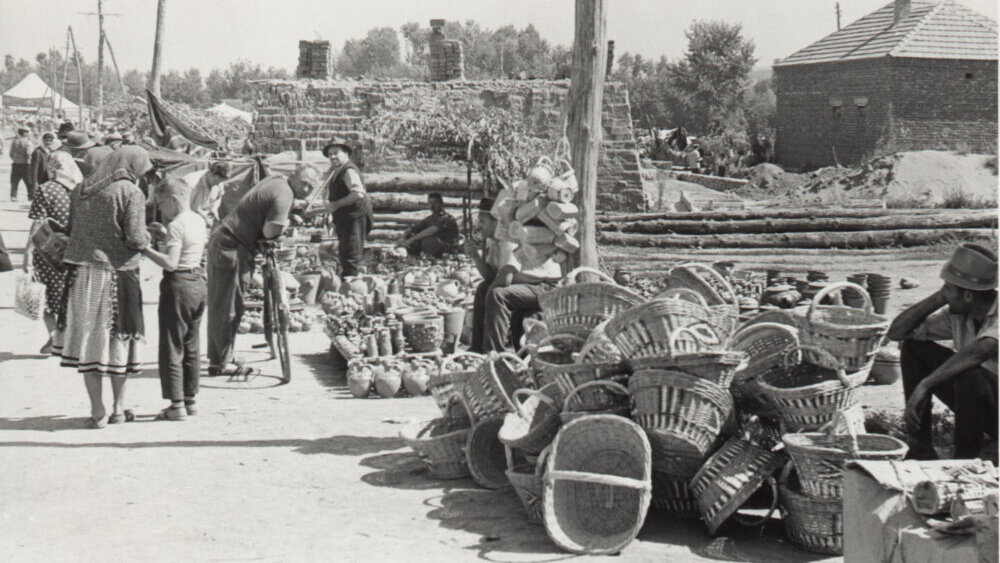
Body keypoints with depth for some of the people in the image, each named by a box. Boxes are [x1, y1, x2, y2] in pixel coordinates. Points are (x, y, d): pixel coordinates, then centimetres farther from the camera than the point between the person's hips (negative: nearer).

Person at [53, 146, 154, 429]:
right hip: (117, 276, -4)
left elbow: (71, 229, 12)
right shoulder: (131, 193, -9)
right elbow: (135, 239, -16)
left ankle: (97, 410, 9)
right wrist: (147, 238, 4)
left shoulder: (81, 190, 8)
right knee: (119, 341, 10)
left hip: (81, 275, 4)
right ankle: (118, 408, 18)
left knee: (89, 341, 8)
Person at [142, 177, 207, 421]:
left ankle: (177, 405, -1)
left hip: (178, 285, -9)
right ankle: (190, 399, 23)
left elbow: (170, 263, -24)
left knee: (172, 348, -1)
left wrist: (145, 248, -18)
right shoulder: (199, 221, 8)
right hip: (198, 282, 9)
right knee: (191, 347, 16)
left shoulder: (175, 226, -17)